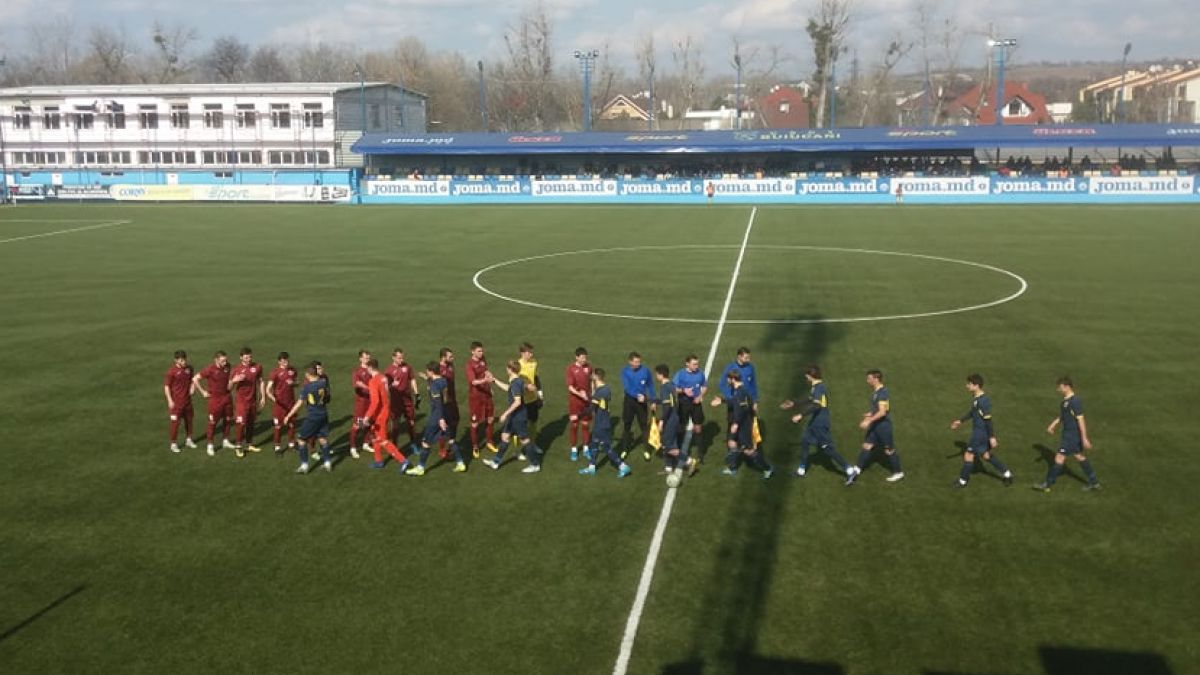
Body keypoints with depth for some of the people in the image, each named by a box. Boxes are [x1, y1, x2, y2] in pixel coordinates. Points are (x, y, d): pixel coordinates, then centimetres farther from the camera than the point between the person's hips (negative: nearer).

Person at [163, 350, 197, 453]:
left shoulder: (189, 369, 0)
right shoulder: (171, 371, -15)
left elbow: (193, 379, 17)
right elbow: (166, 386, -11)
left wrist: (192, 387, -3)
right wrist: (170, 400, -14)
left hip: (187, 400, 5)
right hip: (176, 401, -5)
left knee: (189, 420, 16)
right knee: (175, 422, -1)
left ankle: (188, 440, 34)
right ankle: (174, 444, 10)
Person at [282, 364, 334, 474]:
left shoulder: (306, 387, -14)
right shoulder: (323, 382, -3)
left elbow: (299, 403, -13)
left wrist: (288, 416, -7)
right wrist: (318, 375, 22)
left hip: (312, 417, -5)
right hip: (324, 416, 5)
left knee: (302, 439, 7)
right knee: (323, 439, 16)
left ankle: (304, 466, 4)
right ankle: (327, 463, 18)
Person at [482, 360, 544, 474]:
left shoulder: (515, 383, -24)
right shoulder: (518, 380, 5)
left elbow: (517, 402, -31)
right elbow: (507, 388, 25)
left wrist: (506, 413, -27)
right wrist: (494, 380, 27)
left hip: (518, 416, -10)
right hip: (514, 416, 10)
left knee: (524, 439, 1)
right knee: (505, 436, 15)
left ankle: (535, 465, 12)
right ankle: (496, 462, 25)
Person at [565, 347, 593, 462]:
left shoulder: (588, 367, 0)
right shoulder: (571, 369, -11)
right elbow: (570, 387, -16)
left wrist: (592, 395, 9)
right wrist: (579, 394, -31)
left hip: (586, 400, 3)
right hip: (574, 401, -3)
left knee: (585, 425, 10)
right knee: (574, 425, 3)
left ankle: (586, 448, 21)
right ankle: (574, 450, 14)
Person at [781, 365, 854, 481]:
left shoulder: (819, 388, -20)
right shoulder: (815, 387, 11)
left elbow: (816, 405, -31)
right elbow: (810, 402, 25)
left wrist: (801, 415, -33)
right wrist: (793, 404, 30)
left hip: (820, 424, -10)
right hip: (814, 422, 10)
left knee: (827, 448, -6)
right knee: (804, 441, 16)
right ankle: (802, 470, 24)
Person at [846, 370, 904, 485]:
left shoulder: (882, 393, -21)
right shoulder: (875, 392, 9)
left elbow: (882, 412, -27)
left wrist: (869, 420, -28)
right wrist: (870, 414, 12)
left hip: (883, 425, -9)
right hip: (875, 425, 9)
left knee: (889, 450, 4)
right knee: (866, 446, 5)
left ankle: (898, 473, 20)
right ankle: (857, 471, 6)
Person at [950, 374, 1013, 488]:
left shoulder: (982, 401, -26)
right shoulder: (975, 397, 4)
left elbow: (988, 420, -24)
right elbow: (972, 412, 20)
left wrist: (992, 437, -21)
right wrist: (960, 421, 22)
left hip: (981, 433, -9)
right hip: (979, 431, 9)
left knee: (969, 454, 3)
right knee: (985, 454, 18)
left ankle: (963, 480, 18)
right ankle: (1007, 474, 28)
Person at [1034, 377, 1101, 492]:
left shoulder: (1075, 402, -23)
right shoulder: (1066, 400, 6)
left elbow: (1080, 420, -23)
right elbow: (1062, 416, 20)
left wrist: (1084, 439, -23)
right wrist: (1052, 425, 13)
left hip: (1072, 436, -10)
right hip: (1068, 434, 10)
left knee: (1059, 458, -3)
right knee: (1079, 456, 18)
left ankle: (1047, 484, 4)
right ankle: (1094, 482, 28)